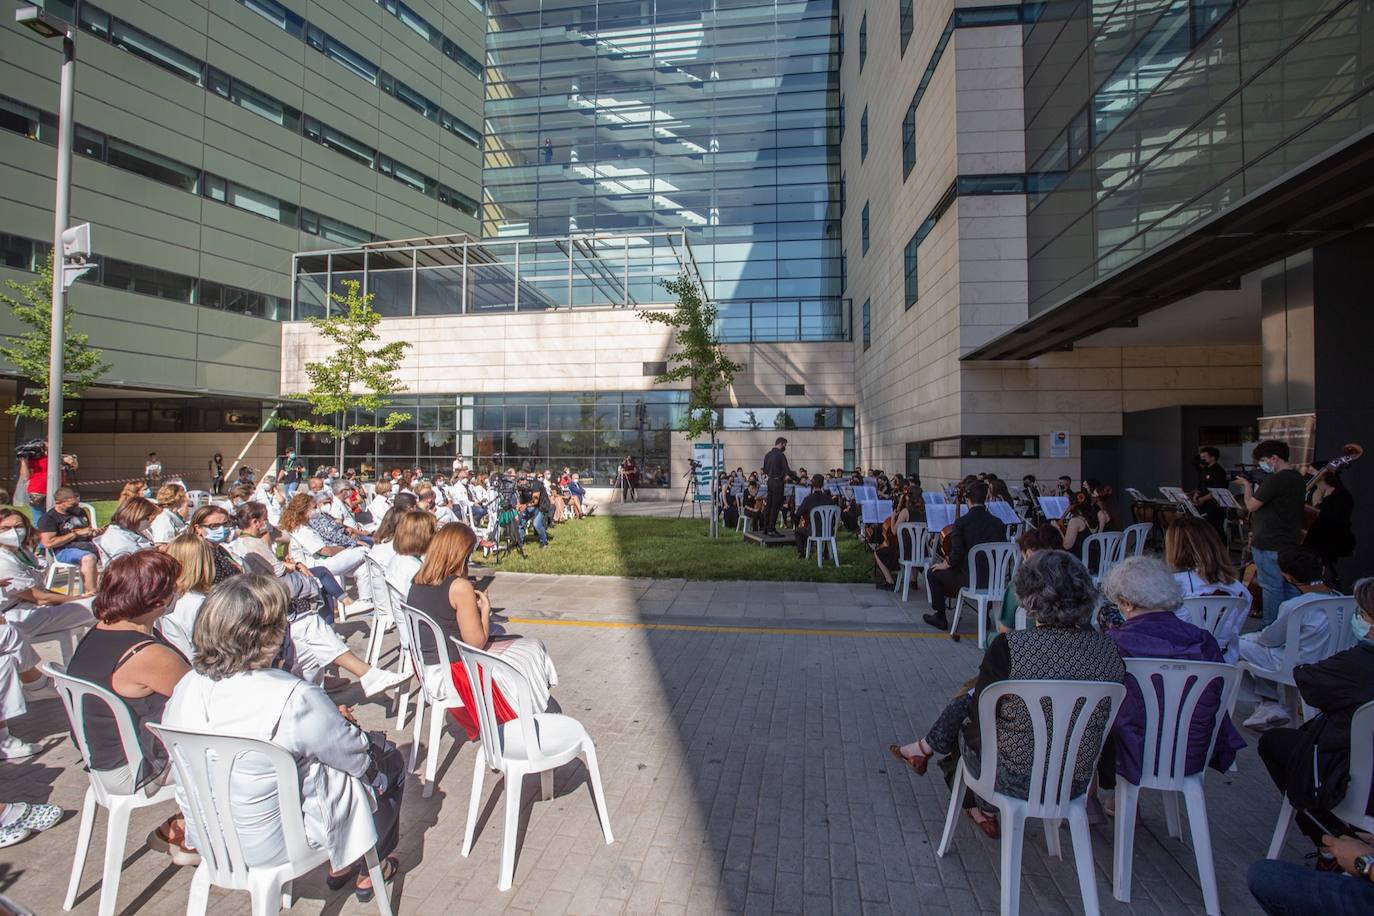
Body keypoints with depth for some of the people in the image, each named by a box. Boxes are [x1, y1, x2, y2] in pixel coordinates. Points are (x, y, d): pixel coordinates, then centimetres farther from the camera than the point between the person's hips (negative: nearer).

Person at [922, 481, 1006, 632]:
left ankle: (940, 617, 21)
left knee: (933, 573, 18)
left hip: (968, 581, -5)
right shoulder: (998, 523, -3)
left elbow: (957, 554, -18)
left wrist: (945, 564, 2)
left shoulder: (961, 522, -16)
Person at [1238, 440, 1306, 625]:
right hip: (1291, 542, 9)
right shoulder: (1298, 479, 11)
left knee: (1272, 587, -1)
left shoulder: (1275, 480, -20)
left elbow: (1251, 505, -14)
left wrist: (1247, 485, 0)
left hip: (1269, 545, -9)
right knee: (1290, 586, 14)